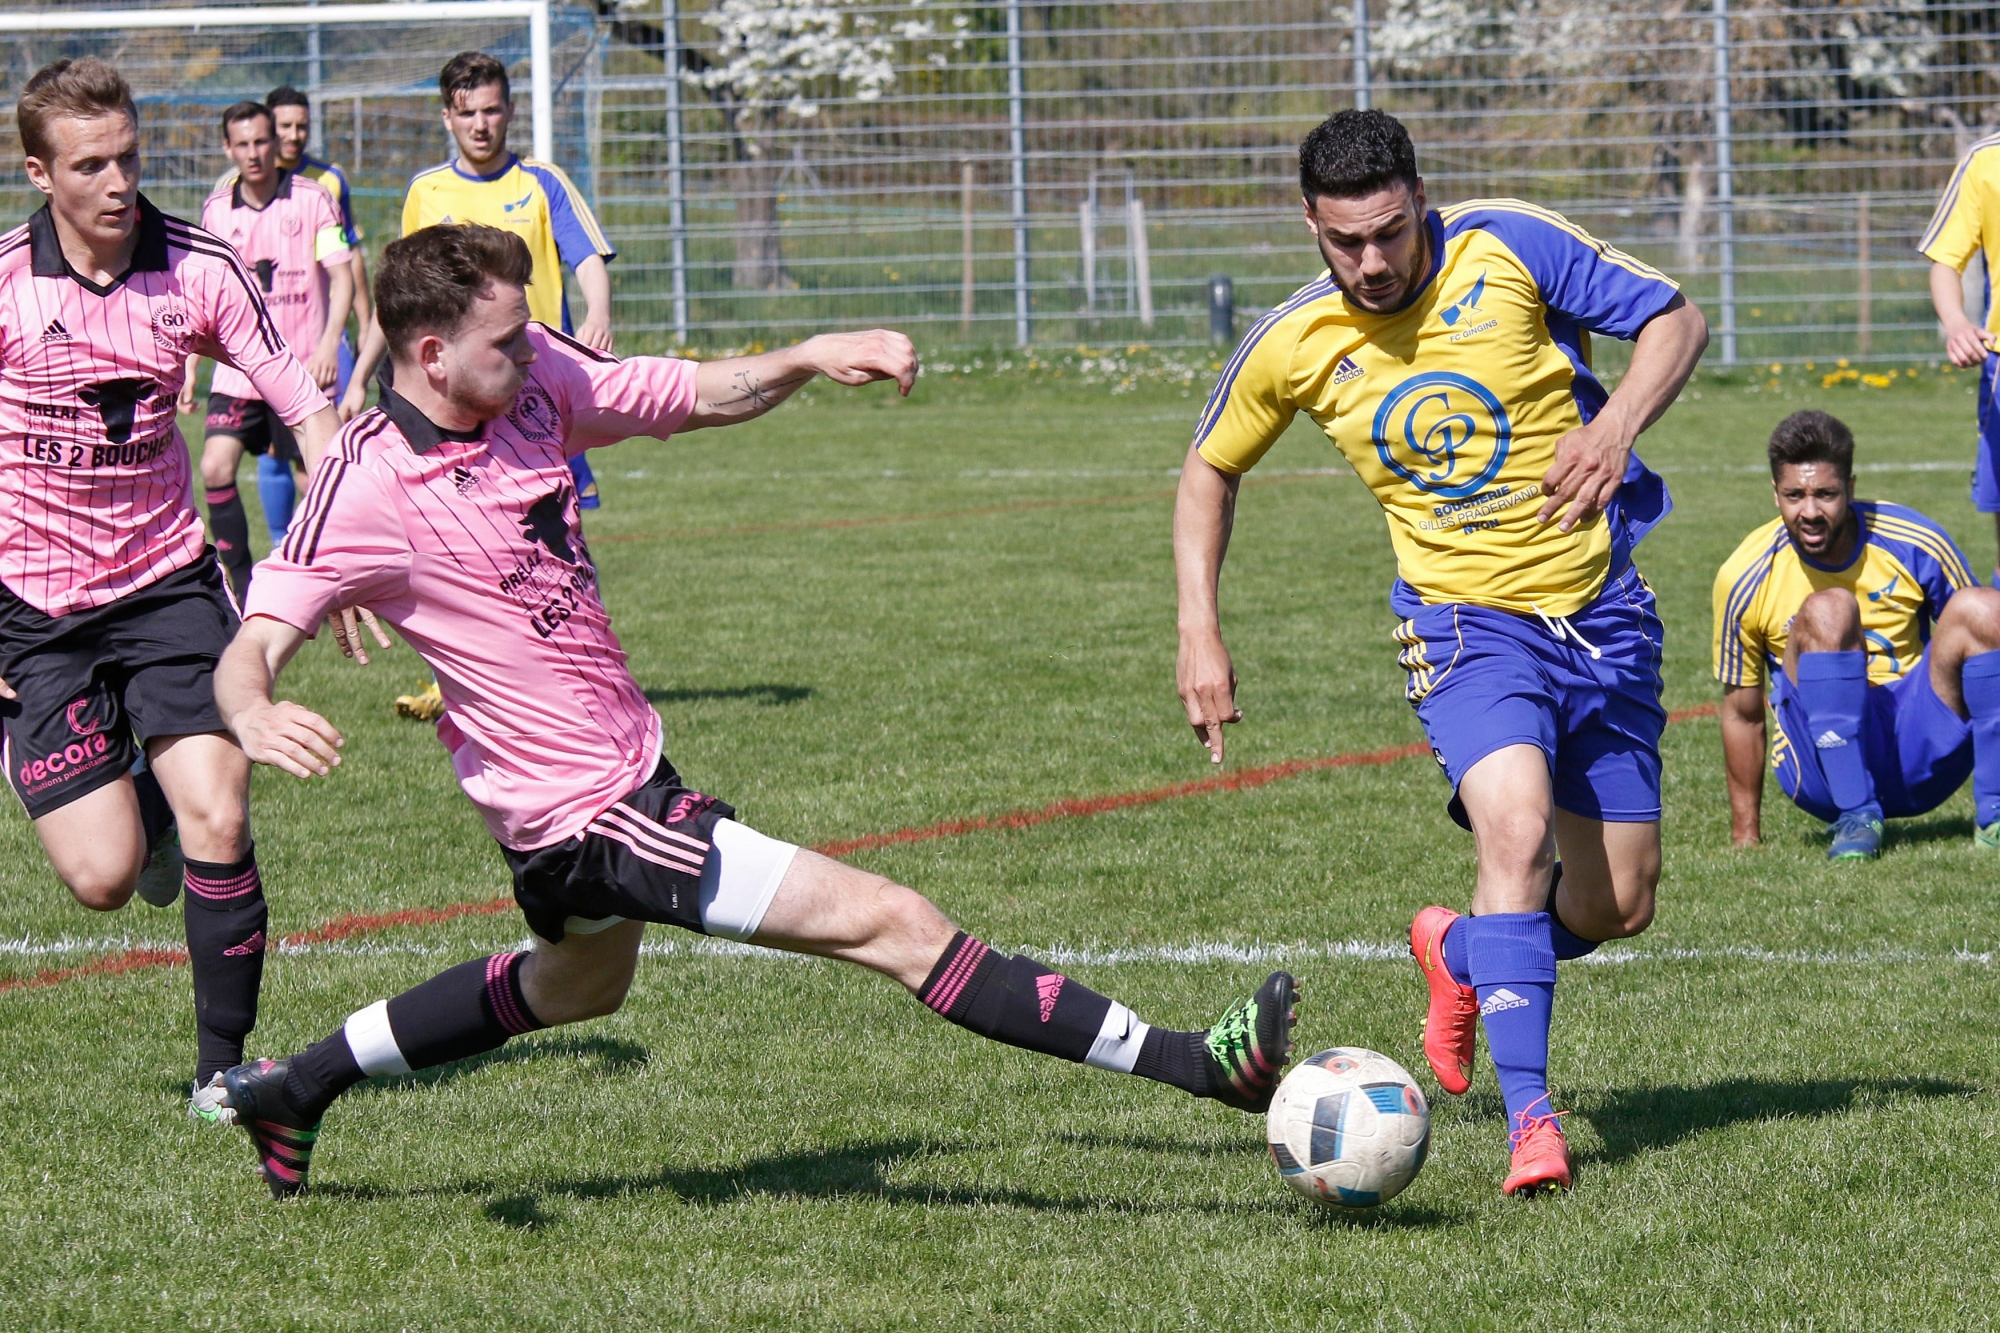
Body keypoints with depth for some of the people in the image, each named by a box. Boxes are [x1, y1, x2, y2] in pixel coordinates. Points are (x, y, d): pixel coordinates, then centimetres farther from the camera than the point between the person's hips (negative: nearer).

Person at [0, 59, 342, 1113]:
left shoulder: (202, 268, -8)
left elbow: (307, 411, -4)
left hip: (167, 579, 1)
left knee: (218, 819, -15)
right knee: (101, 879, -6)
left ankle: (222, 1067, 2)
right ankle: (143, 806, 32)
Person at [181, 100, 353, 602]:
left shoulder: (313, 200, -4)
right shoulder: (216, 210, 6)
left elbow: (341, 275, -6)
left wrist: (329, 342, -20)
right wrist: (190, 367, 13)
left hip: (302, 367, -3)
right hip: (238, 367, 3)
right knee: (216, 467, -13)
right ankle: (240, 585, -4)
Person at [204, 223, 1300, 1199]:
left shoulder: (534, 379, -4)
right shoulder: (367, 489, -23)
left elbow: (697, 395, 7)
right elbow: (250, 650, -25)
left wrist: (809, 357, -12)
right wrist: (257, 720, -49)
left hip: (621, 762, 10)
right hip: (591, 811, -10)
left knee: (574, 984, 38)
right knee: (890, 922, -13)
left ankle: (296, 1087, 48)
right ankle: (1191, 1063, -12)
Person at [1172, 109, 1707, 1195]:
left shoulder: (1508, 248, -11)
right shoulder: (1293, 345, -6)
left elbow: (1677, 322, -2)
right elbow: (1210, 468, 12)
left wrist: (1616, 424, -20)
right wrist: (1199, 635, 3)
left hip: (1604, 612, 2)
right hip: (1467, 620, -2)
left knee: (1617, 910, 6)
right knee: (1515, 825, -31)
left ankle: (1459, 954, 38)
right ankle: (1529, 1118, -31)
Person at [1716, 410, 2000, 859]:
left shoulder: (1916, 544, -6)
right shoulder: (1746, 578, -7)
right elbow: (1742, 713, 2)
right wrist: (1745, 837, 4)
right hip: (1827, 771, -2)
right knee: (1827, 610, -28)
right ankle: (1857, 818, -27)